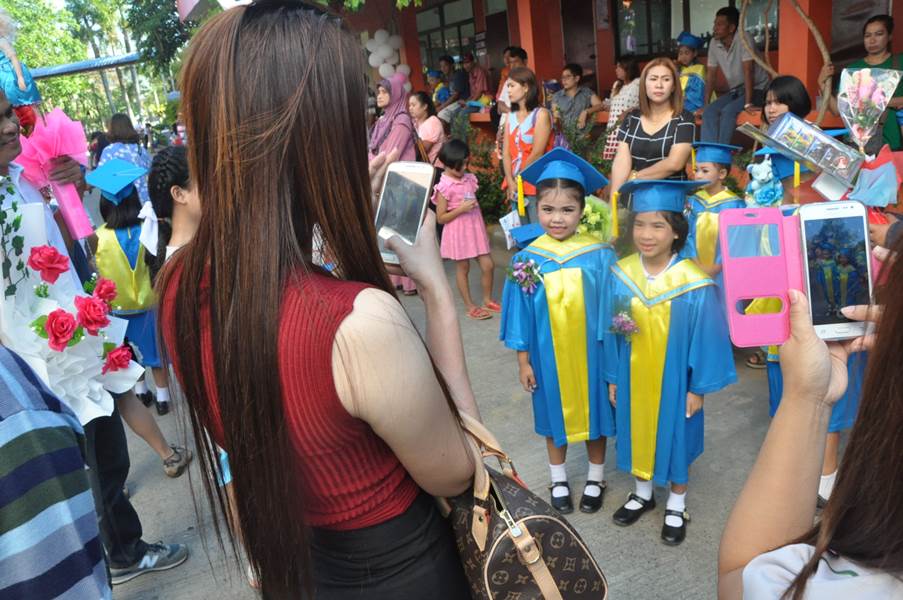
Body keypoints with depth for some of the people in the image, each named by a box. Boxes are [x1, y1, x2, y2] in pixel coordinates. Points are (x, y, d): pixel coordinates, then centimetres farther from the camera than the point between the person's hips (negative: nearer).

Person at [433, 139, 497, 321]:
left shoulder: (469, 178, 4)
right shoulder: (445, 187, -15)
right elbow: (441, 218, -13)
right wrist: (461, 209, -21)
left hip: (476, 228, 6)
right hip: (458, 232, -6)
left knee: (488, 265, 6)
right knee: (462, 269, 8)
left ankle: (487, 301, 26)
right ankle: (470, 307, 20)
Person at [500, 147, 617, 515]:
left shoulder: (600, 256, -12)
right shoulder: (527, 260, -9)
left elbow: (611, 310, -5)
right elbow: (521, 317, -2)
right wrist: (523, 361, 0)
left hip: (590, 353, -1)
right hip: (549, 356, 1)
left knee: (594, 413, 16)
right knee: (555, 415, 17)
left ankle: (596, 478, 38)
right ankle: (558, 480, 38)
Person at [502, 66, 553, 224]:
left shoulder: (541, 114, -7)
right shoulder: (511, 116, 11)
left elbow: (537, 153, -13)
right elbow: (506, 152, 4)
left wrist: (519, 181, -8)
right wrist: (511, 182, -9)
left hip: (535, 185, -6)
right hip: (515, 186, 6)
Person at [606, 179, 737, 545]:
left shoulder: (693, 284, -20)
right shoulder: (620, 276, -10)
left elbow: (706, 337, -12)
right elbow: (611, 332, -2)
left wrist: (698, 387, -8)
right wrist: (613, 377, 2)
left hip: (674, 381, -3)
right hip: (633, 378, 3)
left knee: (675, 438, 16)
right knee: (639, 434, 20)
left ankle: (676, 506, 39)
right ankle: (643, 494, 44)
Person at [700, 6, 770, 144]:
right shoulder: (714, 43, -3)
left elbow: (748, 71, -26)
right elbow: (711, 75, 3)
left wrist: (748, 103, -31)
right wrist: (705, 104, -2)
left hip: (757, 89, -6)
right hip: (735, 91, 6)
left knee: (728, 111, -28)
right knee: (709, 112, -16)